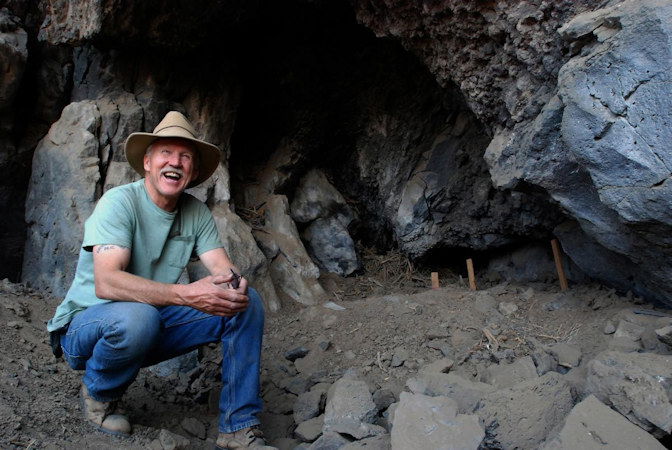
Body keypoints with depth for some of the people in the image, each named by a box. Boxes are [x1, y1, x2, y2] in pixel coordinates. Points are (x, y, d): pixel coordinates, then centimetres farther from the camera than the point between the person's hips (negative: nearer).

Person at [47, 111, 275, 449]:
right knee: (137, 316, -40)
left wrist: (233, 283, -35)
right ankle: (98, 394, -4)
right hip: (86, 324, -5)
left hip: (151, 324, 5)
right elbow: (106, 282, -32)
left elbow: (223, 268, -9)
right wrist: (186, 294, -44)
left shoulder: (196, 212, -2)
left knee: (247, 302, -11)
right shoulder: (119, 202, -19)